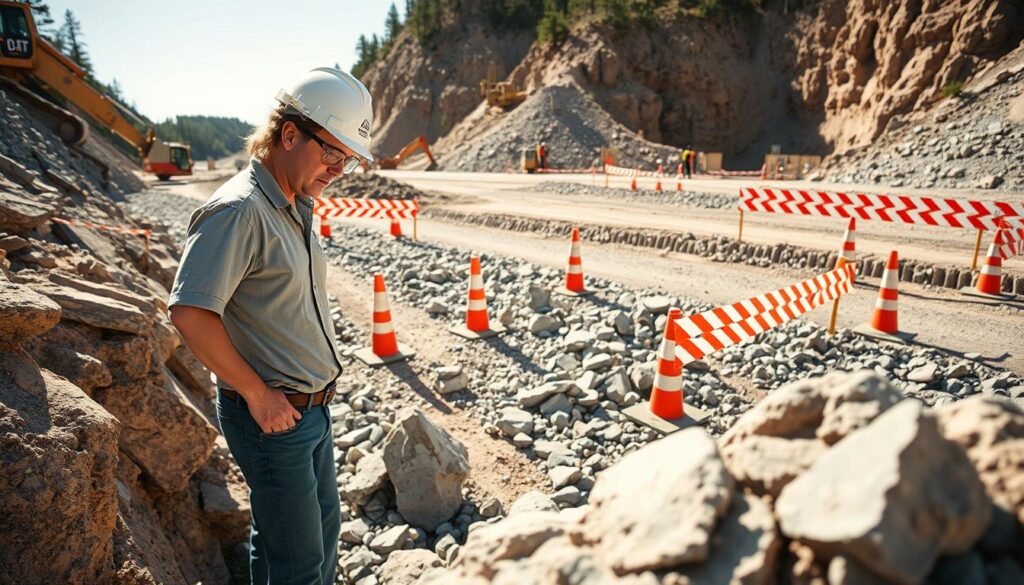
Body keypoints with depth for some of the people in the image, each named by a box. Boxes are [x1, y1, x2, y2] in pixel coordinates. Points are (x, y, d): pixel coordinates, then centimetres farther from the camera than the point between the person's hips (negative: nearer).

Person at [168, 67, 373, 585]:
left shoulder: (299, 208, 8)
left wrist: (314, 393, 11)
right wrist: (257, 393, -19)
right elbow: (189, 312, -27)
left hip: (313, 407, 9)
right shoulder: (238, 211, -21)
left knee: (323, 528, 25)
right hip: (271, 415, -9)